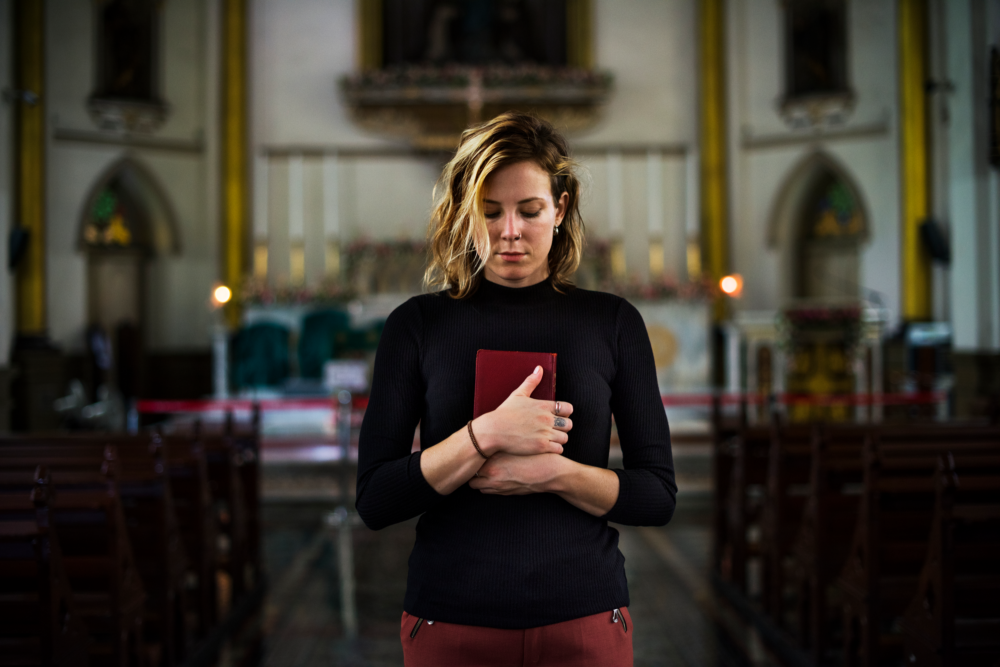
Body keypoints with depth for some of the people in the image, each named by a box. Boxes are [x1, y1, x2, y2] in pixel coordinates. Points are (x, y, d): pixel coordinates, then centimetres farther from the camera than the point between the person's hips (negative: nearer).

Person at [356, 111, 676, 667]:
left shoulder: (613, 322, 2)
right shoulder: (417, 324, 0)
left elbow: (658, 496, 1)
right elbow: (374, 501, -6)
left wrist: (554, 471, -16)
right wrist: (487, 434, -20)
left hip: (584, 618, 1)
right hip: (451, 618, 0)